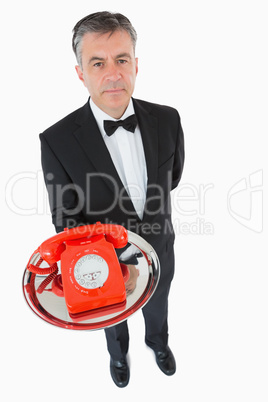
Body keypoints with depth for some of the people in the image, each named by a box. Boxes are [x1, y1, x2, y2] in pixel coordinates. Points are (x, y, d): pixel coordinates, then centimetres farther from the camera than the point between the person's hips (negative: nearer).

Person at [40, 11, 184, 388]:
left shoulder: (167, 119, -19)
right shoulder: (57, 141, -27)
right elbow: (66, 219, -19)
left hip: (159, 251, 3)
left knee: (157, 308, 32)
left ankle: (158, 342, 67)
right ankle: (118, 352, 64)